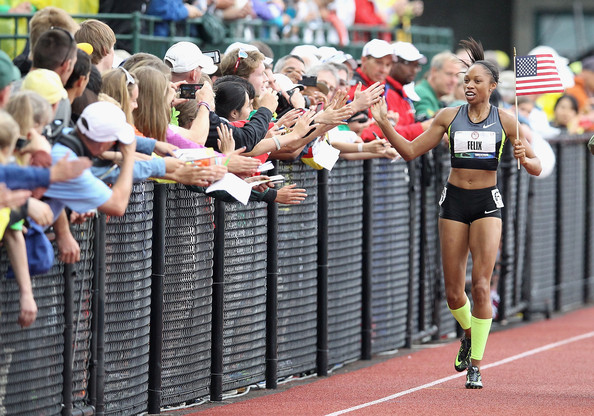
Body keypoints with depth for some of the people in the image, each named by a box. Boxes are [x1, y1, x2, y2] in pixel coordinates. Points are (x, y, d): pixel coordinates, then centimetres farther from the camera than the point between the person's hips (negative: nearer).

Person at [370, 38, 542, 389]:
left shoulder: (505, 121, 1)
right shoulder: (449, 117, 5)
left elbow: (537, 168, 2)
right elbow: (411, 151, 7)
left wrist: (525, 159, -20)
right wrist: (384, 124, -5)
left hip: (487, 202, -2)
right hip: (454, 201, 2)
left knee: (480, 285, -13)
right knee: (453, 291, 2)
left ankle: (476, 365, -6)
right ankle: (469, 335, 35)